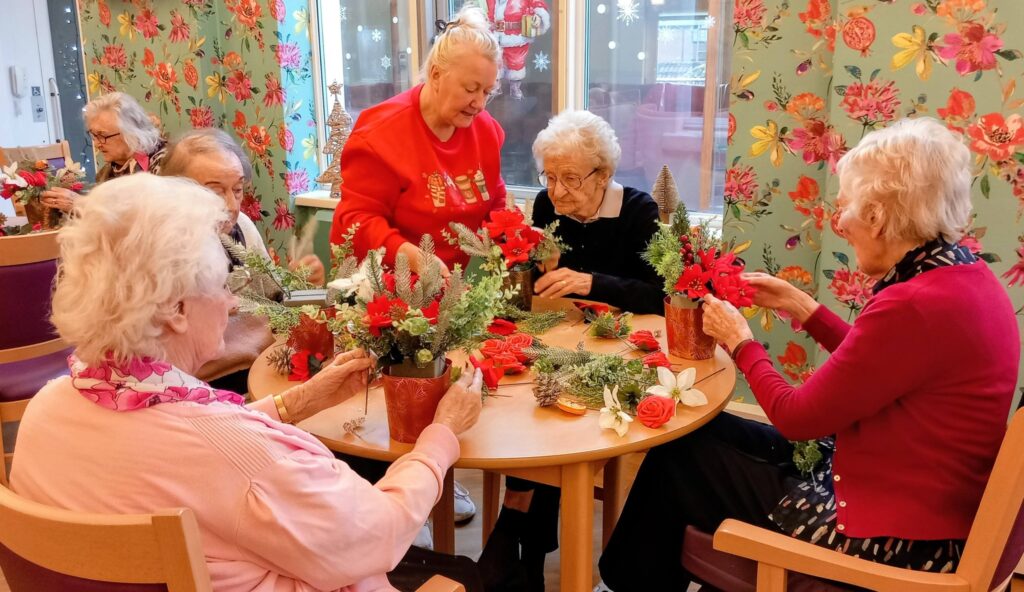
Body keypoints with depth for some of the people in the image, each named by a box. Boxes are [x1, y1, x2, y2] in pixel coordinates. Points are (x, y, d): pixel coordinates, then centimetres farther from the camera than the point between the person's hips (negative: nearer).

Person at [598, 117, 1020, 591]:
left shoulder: (913, 305, -29)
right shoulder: (967, 277, 0)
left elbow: (797, 418, -19)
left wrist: (740, 342, -3)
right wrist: (799, 306, 12)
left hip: (889, 540, -9)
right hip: (918, 512, 9)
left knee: (677, 453, 6)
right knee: (713, 432, 18)